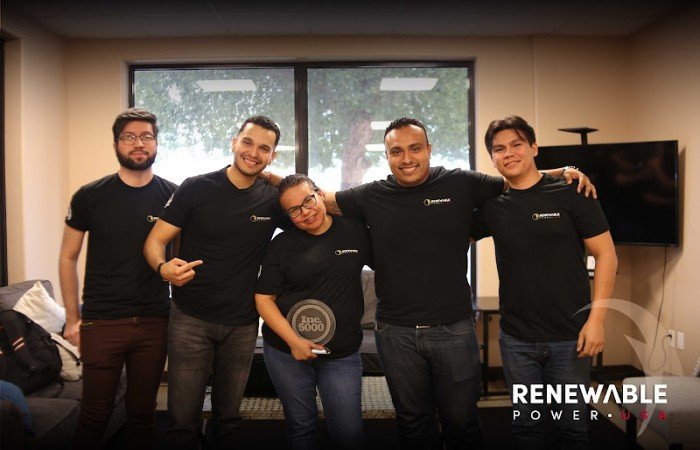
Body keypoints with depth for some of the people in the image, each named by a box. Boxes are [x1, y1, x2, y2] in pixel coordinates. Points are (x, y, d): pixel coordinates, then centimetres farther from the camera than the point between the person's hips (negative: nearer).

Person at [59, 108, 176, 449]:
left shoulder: (173, 196, 1)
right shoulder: (89, 196, -2)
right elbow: (68, 258, 5)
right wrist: (72, 318, 2)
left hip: (154, 322, 1)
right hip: (101, 322, -1)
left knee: (143, 412, 13)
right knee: (95, 415, 8)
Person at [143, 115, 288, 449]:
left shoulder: (273, 200, 0)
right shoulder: (196, 188, -6)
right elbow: (155, 240, -6)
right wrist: (164, 267, -27)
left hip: (242, 324, 2)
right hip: (191, 319, -2)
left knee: (228, 417, 16)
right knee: (183, 420, 3)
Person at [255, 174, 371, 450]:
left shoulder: (356, 232, -1)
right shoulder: (282, 244, -1)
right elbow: (263, 299, -2)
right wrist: (293, 340, -14)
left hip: (343, 354, 0)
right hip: (285, 351, 1)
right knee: (300, 427, 13)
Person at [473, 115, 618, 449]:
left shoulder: (571, 193, -6)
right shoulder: (492, 206, 2)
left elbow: (606, 254, -6)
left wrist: (596, 318, -12)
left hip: (569, 338, -2)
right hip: (516, 340, 3)